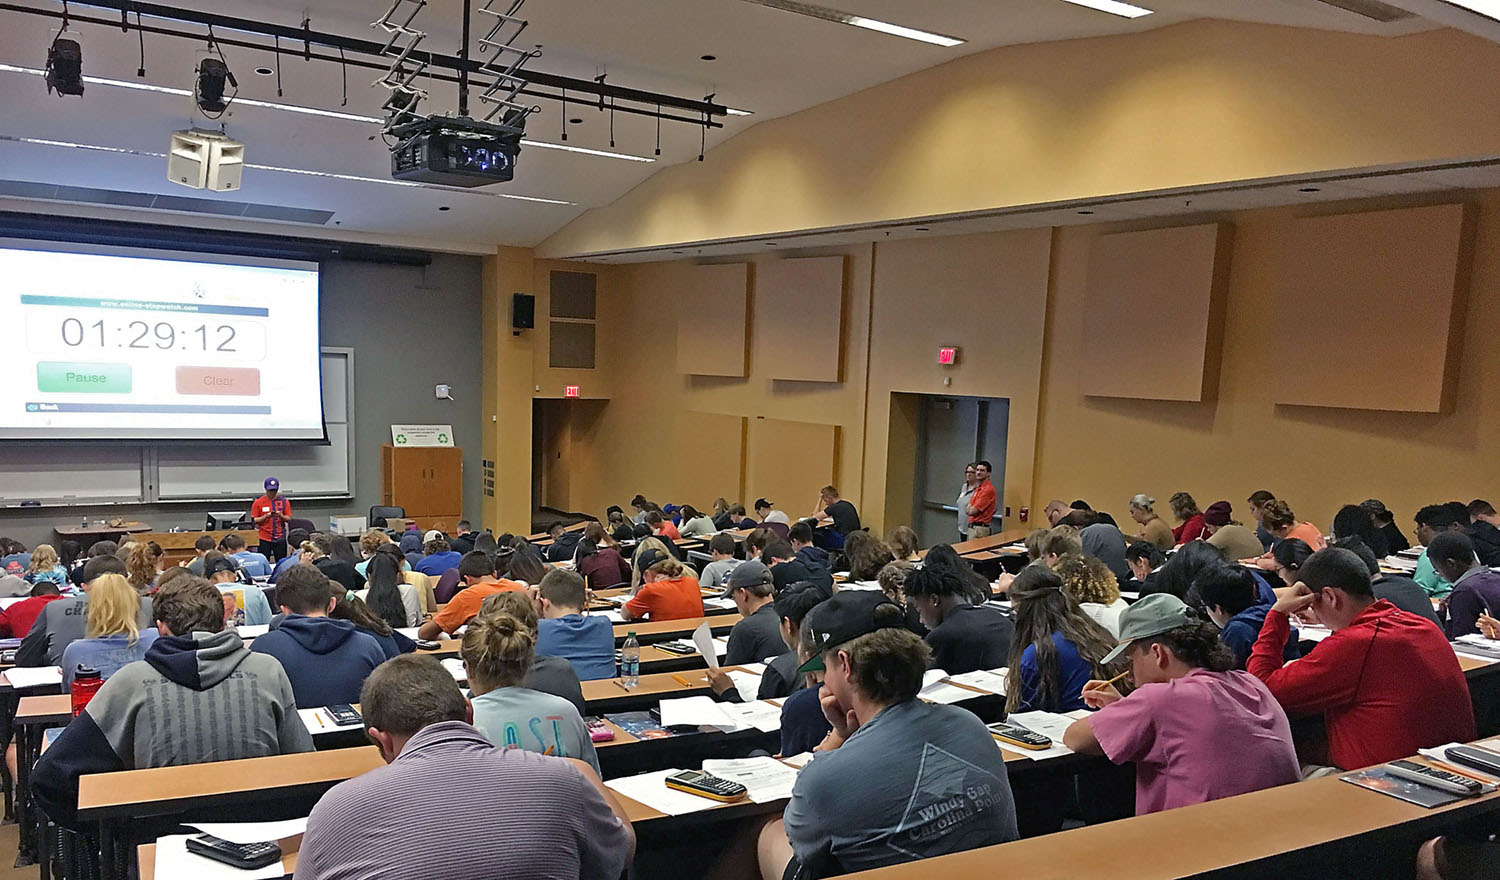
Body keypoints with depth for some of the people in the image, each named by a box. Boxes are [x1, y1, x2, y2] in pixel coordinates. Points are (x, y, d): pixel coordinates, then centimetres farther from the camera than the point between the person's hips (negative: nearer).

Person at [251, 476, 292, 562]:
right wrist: (266, 516, -16)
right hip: (264, 539, -1)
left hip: (280, 538, 1)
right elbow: (254, 520, 0)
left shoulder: (284, 501, 3)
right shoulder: (258, 502, 0)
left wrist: (281, 515, -16)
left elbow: (289, 519, 4)